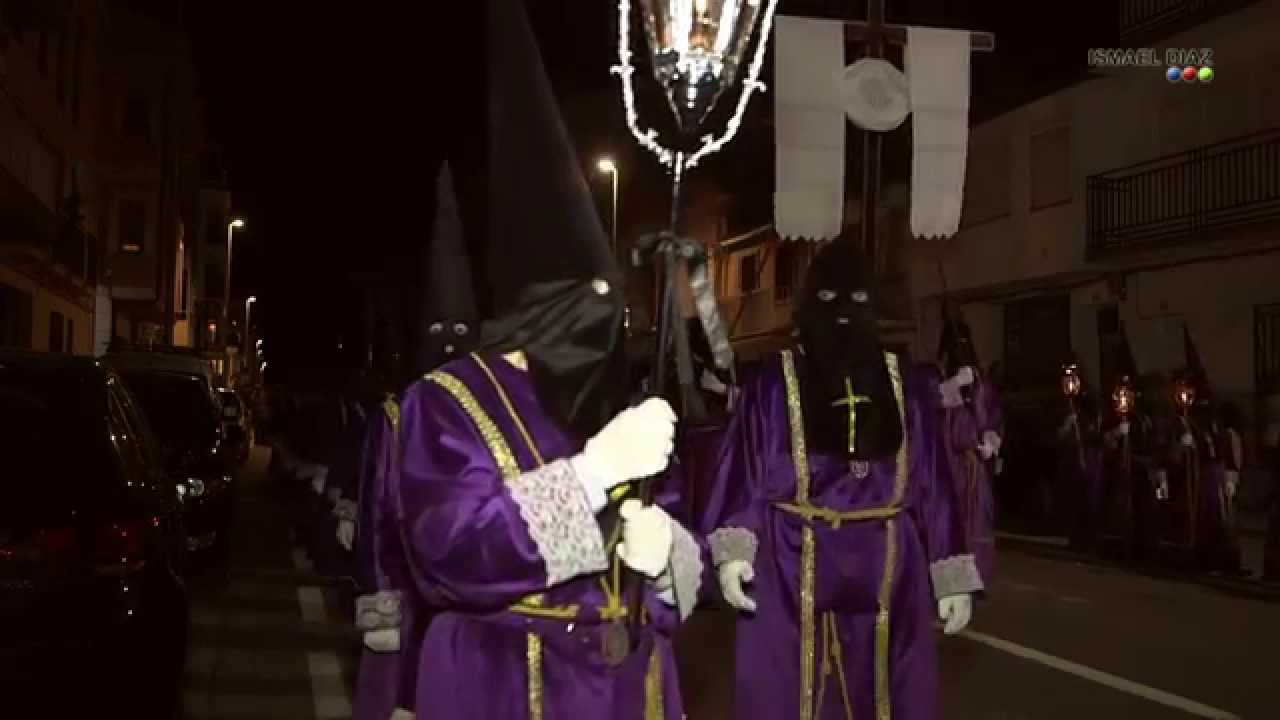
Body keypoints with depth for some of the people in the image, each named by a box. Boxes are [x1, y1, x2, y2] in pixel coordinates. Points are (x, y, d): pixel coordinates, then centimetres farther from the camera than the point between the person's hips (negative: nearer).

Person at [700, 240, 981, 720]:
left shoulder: (905, 385, 7)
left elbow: (933, 482, 6)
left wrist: (951, 576, 3)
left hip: (885, 571, 2)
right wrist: (732, 551, -17)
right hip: (792, 570, -2)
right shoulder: (774, 383, 1)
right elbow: (742, 472, -4)